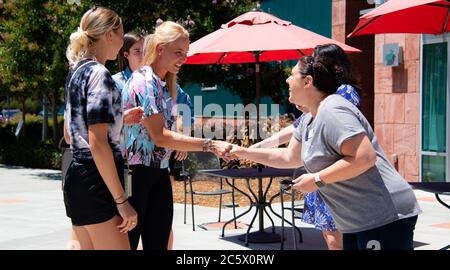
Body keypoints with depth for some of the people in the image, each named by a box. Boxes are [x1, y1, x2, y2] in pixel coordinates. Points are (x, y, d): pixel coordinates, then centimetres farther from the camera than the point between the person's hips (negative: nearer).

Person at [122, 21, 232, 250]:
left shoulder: (168, 85, 11)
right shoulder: (143, 81, -16)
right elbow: (160, 136, -23)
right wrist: (210, 145, -25)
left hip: (159, 173, 8)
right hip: (135, 173, -8)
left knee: (158, 243, 7)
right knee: (128, 242, 1)